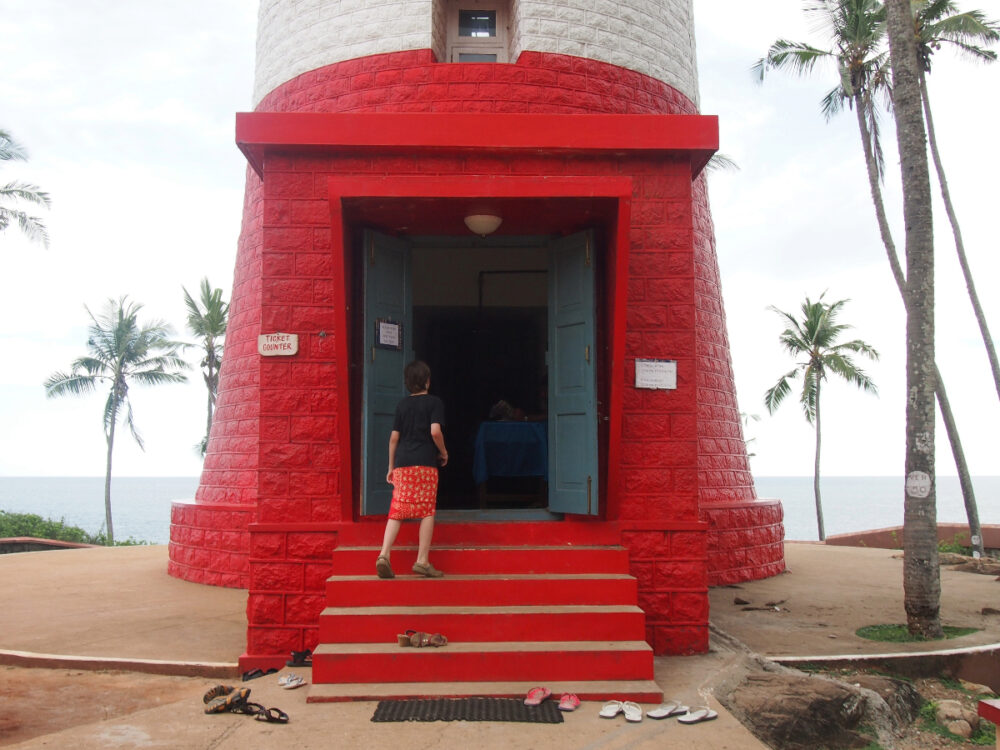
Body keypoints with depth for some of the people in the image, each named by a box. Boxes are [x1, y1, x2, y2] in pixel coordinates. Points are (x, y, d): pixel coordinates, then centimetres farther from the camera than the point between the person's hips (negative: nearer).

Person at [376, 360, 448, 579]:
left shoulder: (402, 404, 13)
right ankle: (422, 561, 1)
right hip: (425, 462, -4)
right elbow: (435, 431, -13)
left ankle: (384, 554, -8)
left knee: (397, 511, 5)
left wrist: (391, 466, 17)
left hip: (402, 463, 4)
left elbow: (394, 437, 11)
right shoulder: (434, 402, 0)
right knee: (427, 511, 2)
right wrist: (444, 452, 3)